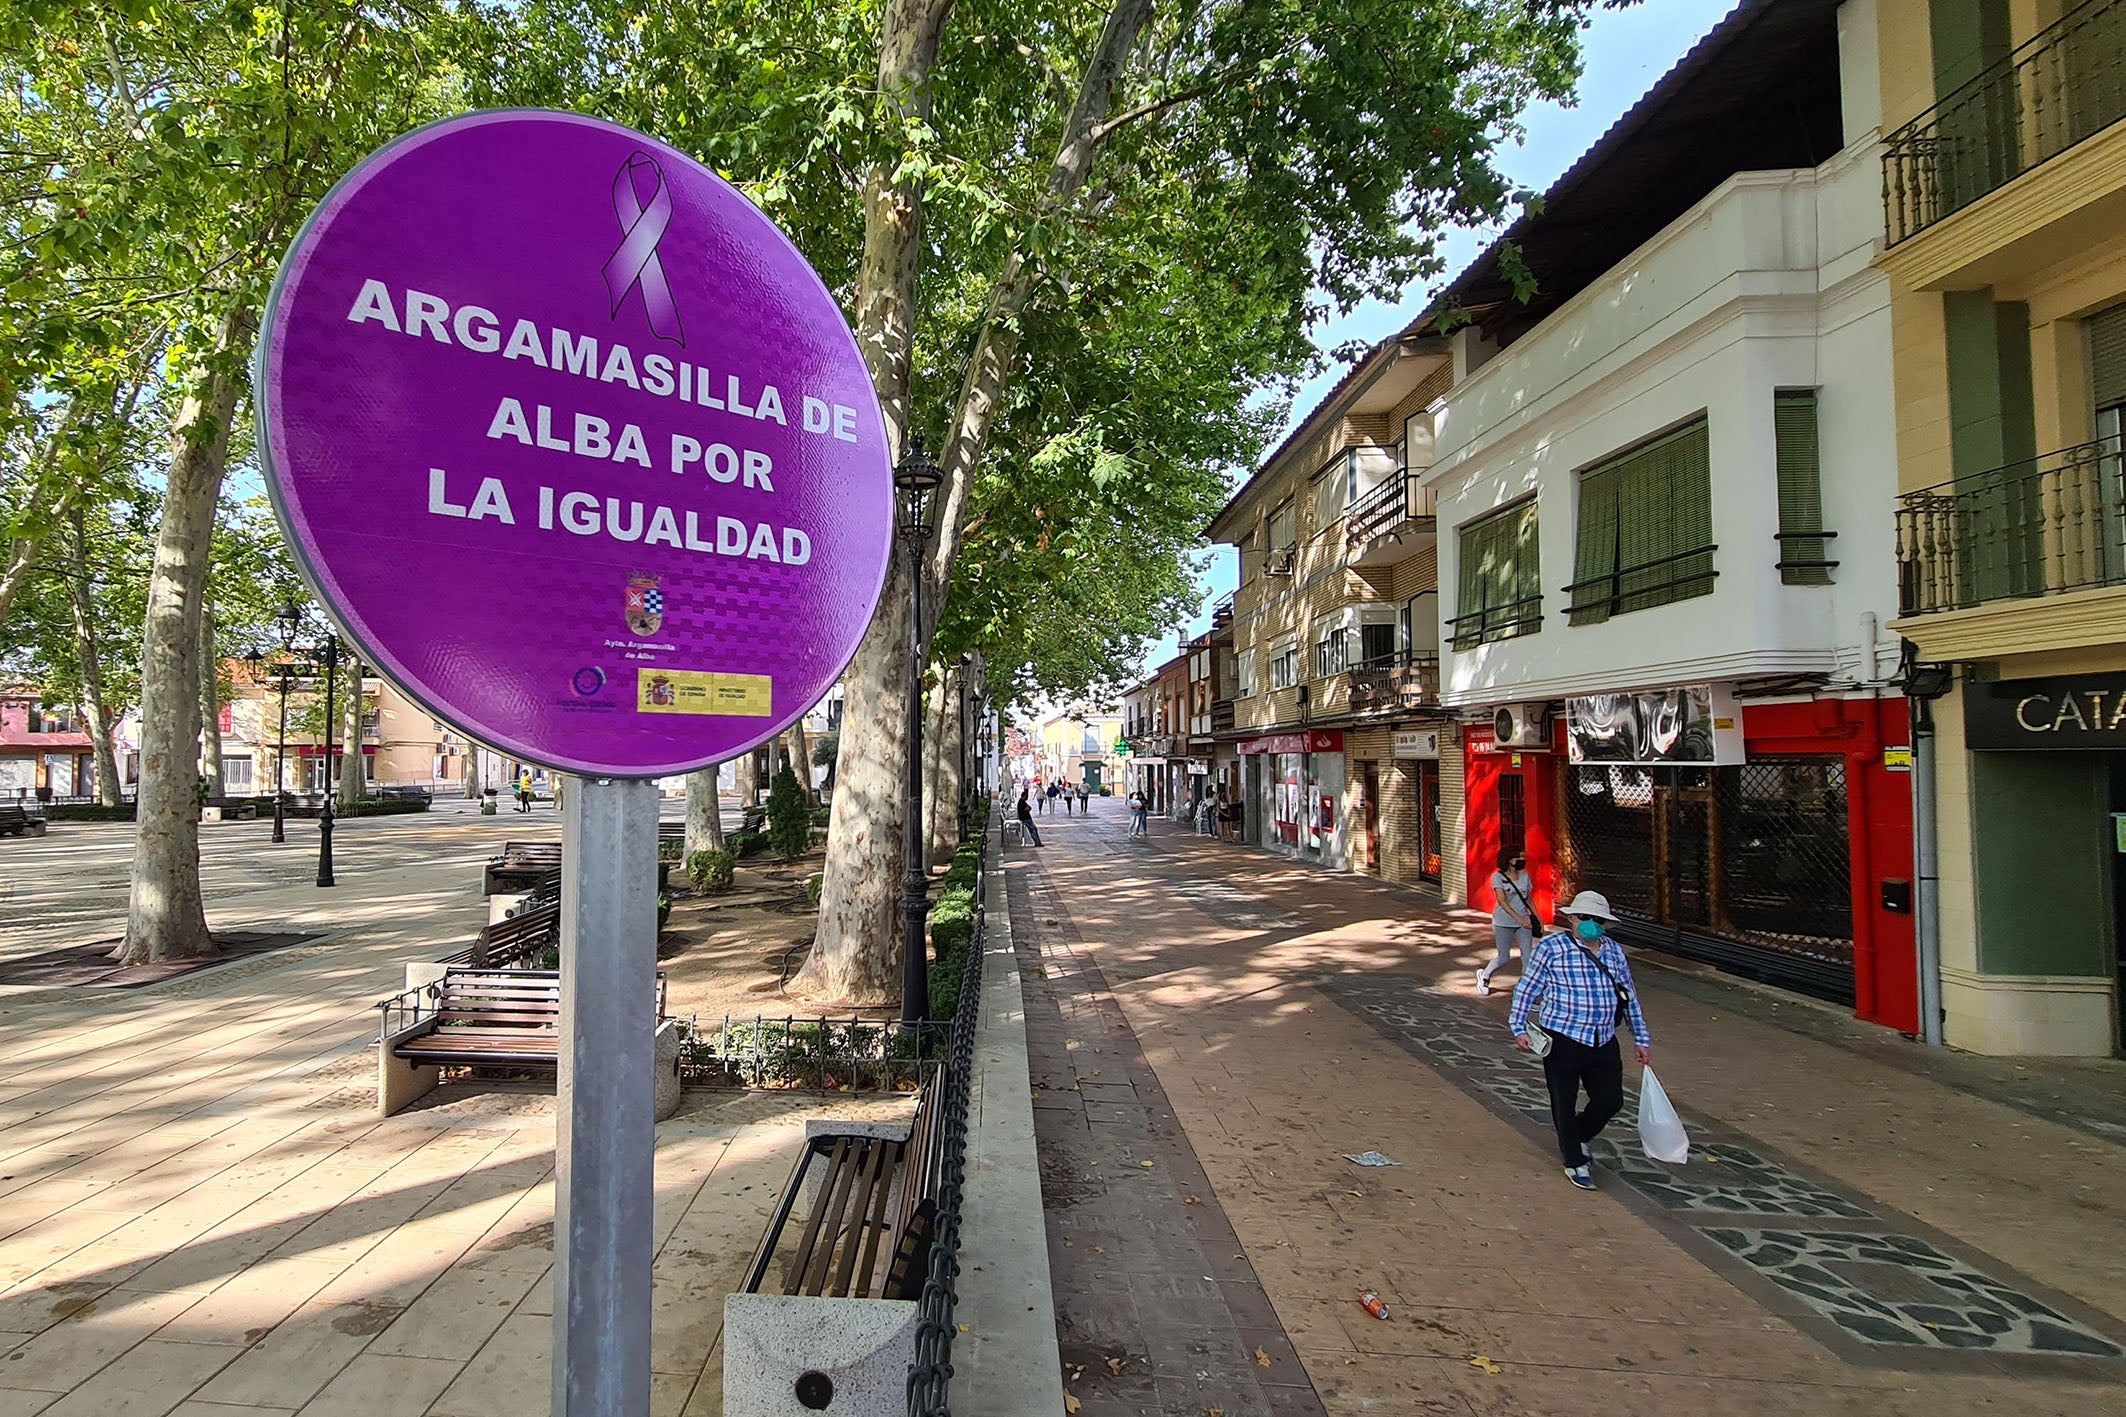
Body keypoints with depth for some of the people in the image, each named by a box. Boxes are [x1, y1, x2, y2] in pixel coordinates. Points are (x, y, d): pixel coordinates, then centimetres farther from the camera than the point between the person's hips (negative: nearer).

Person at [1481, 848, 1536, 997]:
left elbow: (1529, 899, 16)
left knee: (1528, 955, -7)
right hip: (1503, 924, -4)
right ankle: (1484, 975, 32)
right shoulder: (1498, 877, -9)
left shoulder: (1524, 876, 6)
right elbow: (1502, 901, -17)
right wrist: (1518, 918, -27)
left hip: (1524, 923, 4)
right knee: (1504, 958, 4)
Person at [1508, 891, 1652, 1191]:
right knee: (1565, 1104, 7)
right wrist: (1519, 1028, -12)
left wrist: (1642, 1039, 17)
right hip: (1563, 1041, -4)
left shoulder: (1614, 951, 8)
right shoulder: (1552, 947, -8)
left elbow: (1630, 996, 16)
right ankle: (1575, 1162, 28)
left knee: (1610, 1101, 8)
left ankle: (1578, 1137, 38)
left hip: (1604, 1043, 5)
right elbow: (1527, 989, -6)